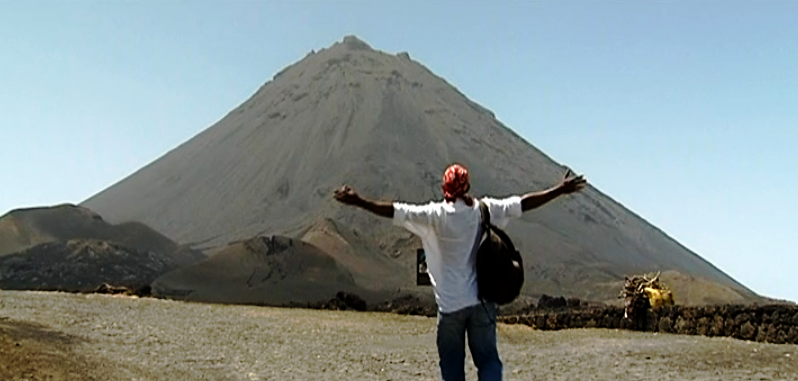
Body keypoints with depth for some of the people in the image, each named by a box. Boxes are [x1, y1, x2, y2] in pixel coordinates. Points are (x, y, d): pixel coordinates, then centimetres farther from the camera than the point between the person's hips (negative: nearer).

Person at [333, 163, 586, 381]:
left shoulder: (435, 215, -8)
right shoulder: (485, 210, 0)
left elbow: (397, 212, -14)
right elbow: (523, 204, 2)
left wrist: (359, 202, -12)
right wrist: (560, 190, 9)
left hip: (450, 304, -2)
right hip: (482, 301, 2)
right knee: (488, 360, 11)